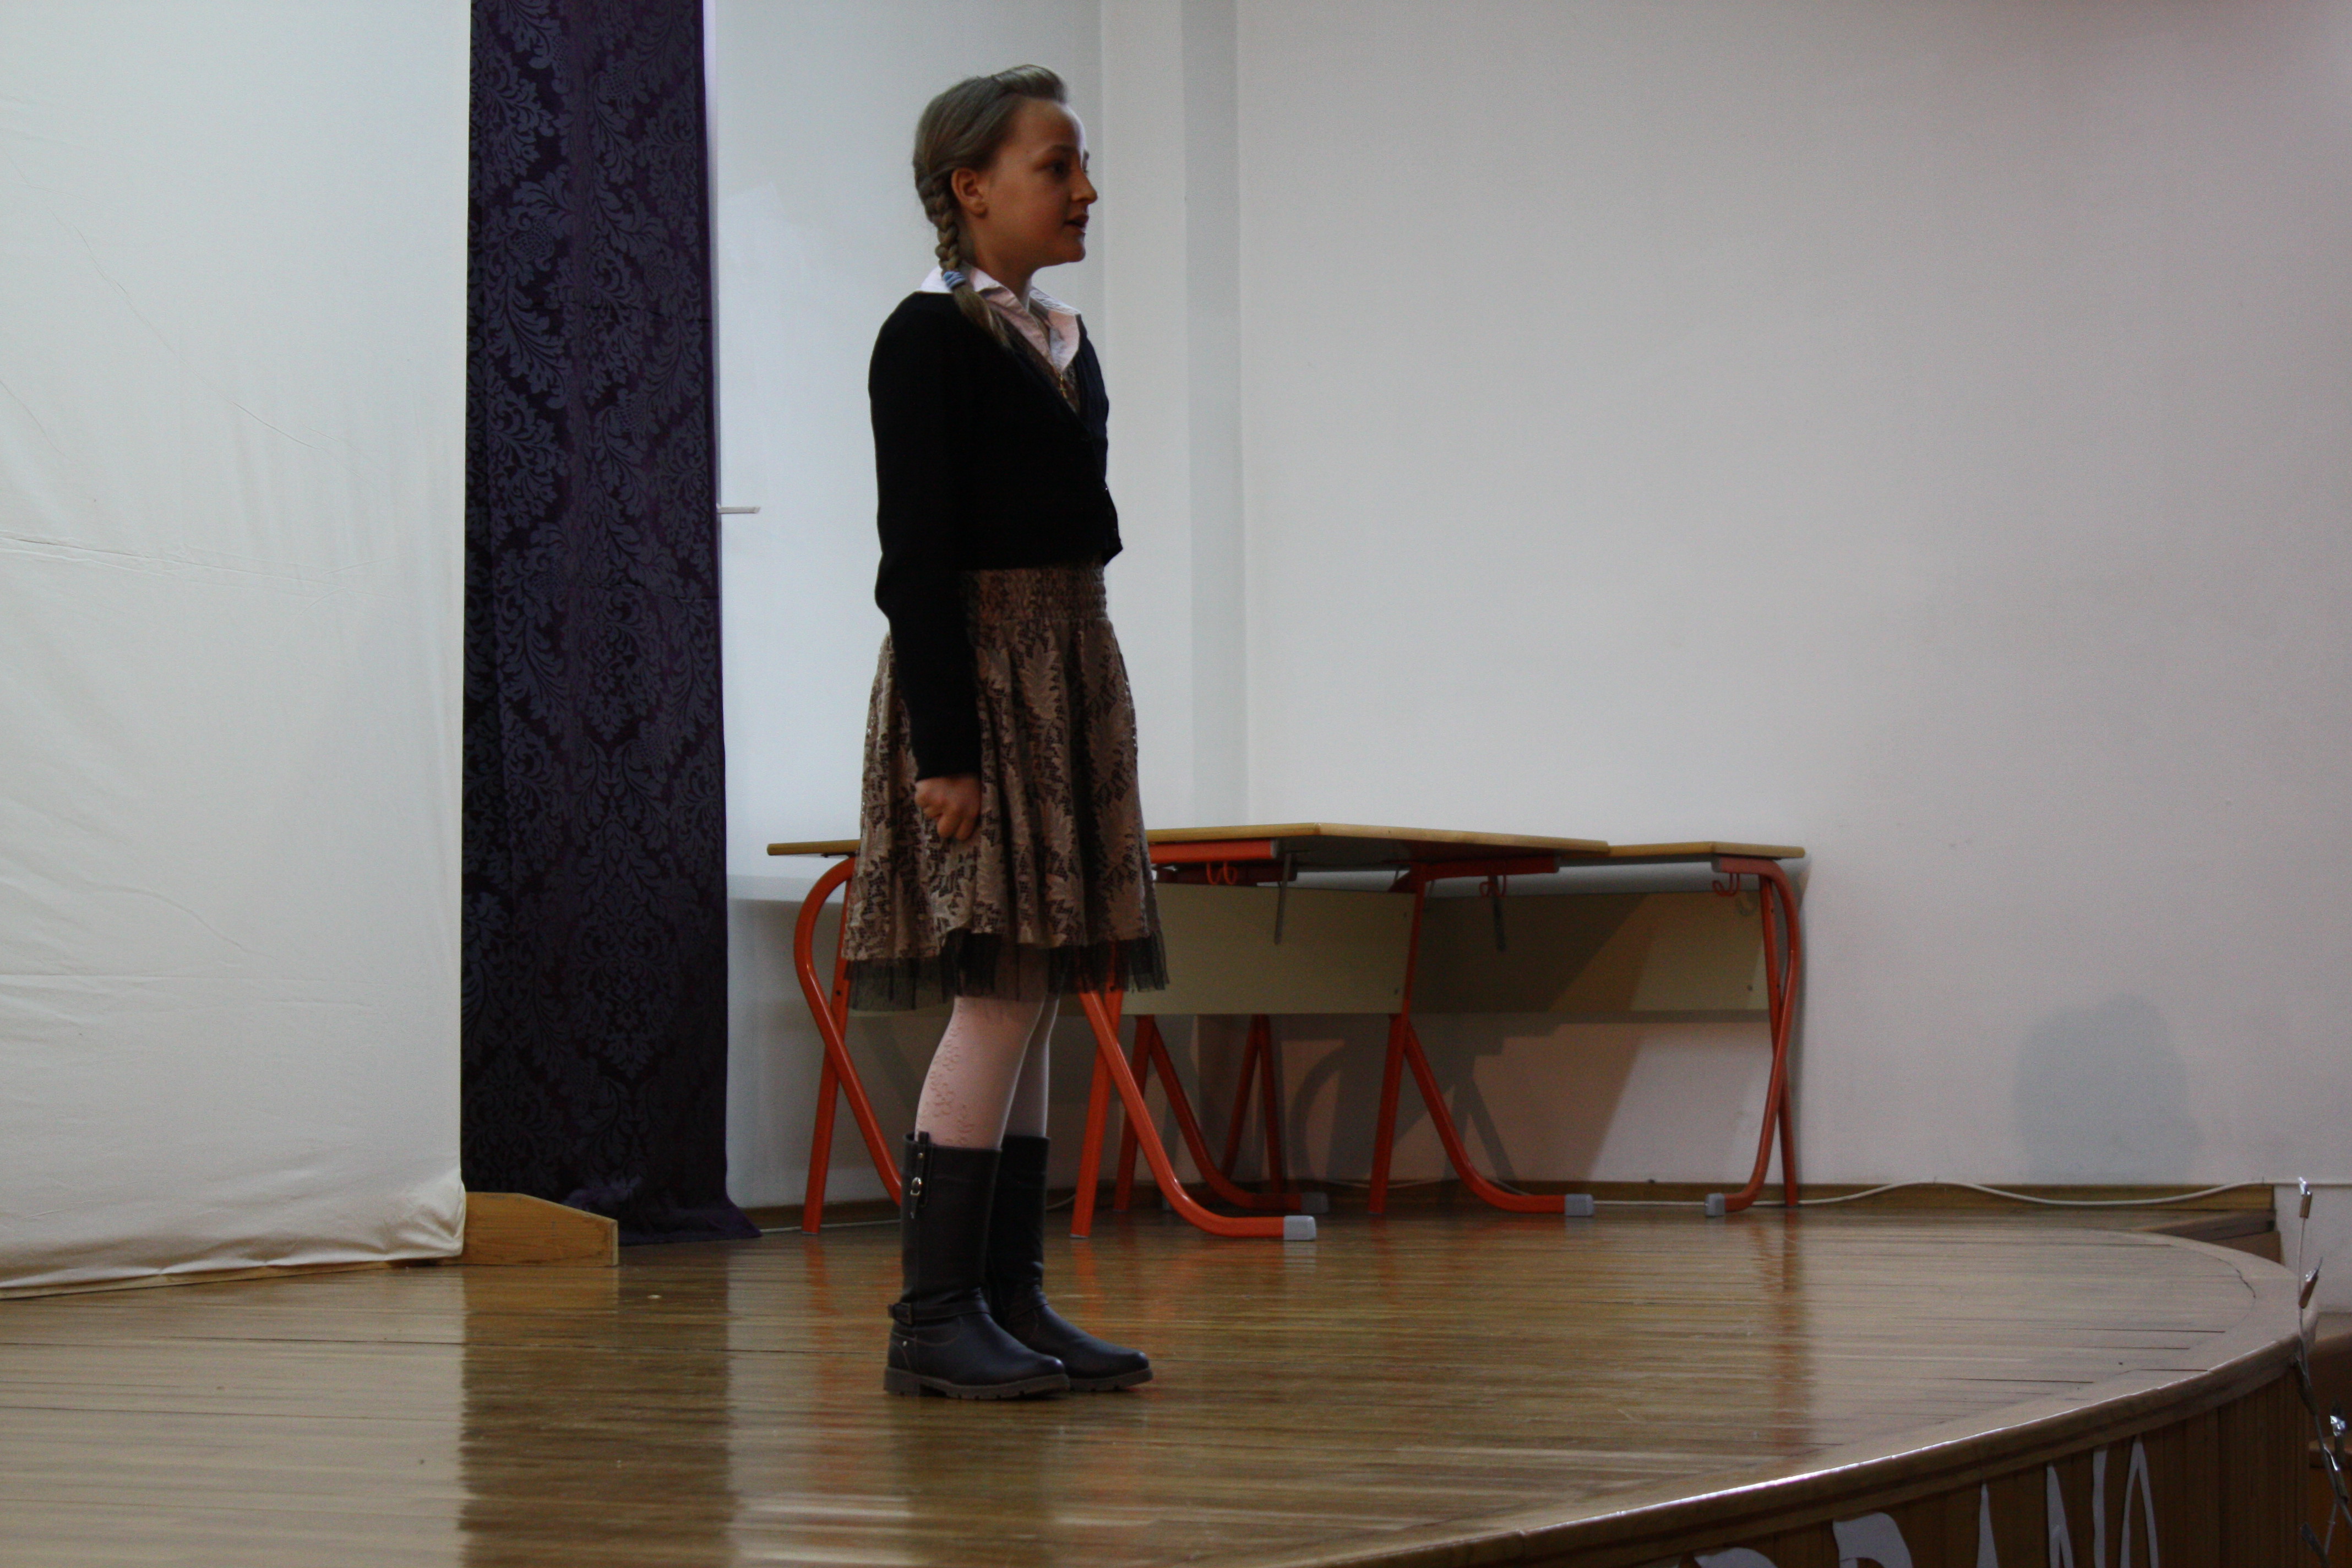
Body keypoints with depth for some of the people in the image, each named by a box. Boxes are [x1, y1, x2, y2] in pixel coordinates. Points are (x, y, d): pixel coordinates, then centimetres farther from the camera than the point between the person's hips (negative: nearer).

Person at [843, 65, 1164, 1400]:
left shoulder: (1064, 337, 17)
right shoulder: (931, 337, -9)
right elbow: (919, 554, -14)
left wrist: (1087, 720, 17)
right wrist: (945, 747, -20)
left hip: (1072, 674, 9)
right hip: (977, 674, -9)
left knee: (1038, 1000, 7)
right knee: (1002, 992, -13)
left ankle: (1013, 1299, 11)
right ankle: (933, 1316, -9)